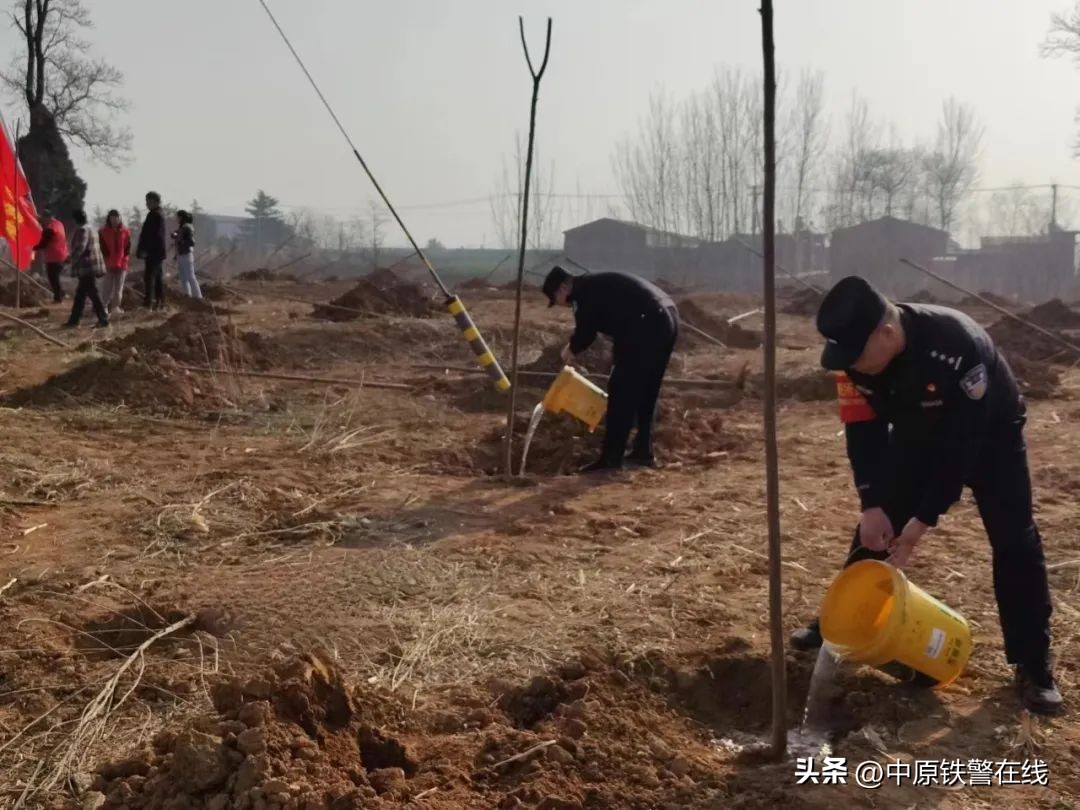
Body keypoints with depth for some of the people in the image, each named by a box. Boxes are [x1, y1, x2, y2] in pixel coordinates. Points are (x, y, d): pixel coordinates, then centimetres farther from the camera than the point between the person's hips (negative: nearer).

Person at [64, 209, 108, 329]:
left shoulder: (83, 230, -13)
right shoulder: (88, 228, 19)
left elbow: (80, 248, -20)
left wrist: (73, 261, -11)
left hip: (87, 267, -10)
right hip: (89, 267, 10)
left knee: (92, 293, -7)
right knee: (80, 294, 12)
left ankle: (103, 318, -6)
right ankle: (74, 320, 16)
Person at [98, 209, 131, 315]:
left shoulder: (125, 232, 6)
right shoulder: (103, 232, 1)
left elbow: (128, 247, 6)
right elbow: (102, 249, 1)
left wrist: (124, 259, -4)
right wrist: (106, 260, -8)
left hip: (122, 264, 2)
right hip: (108, 265, -2)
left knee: (119, 287, 6)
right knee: (107, 287, -3)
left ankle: (116, 307, 12)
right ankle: (104, 307, 0)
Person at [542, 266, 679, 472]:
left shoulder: (584, 291, -1)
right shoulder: (598, 285, 28)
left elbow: (586, 331, -6)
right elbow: (618, 323, 32)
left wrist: (571, 349, 15)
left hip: (648, 324, -10)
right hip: (667, 319, 10)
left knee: (621, 391, -4)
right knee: (645, 392, 19)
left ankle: (611, 458, -2)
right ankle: (643, 452, 25)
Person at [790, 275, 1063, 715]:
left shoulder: (959, 345, -41)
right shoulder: (857, 354, -25)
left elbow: (964, 441, -35)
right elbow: (863, 429, -16)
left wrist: (925, 519, -34)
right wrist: (872, 504, -26)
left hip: (989, 433, -4)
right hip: (916, 433, 4)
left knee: (1014, 540, -9)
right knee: (876, 527, 1)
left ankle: (1033, 666, 0)